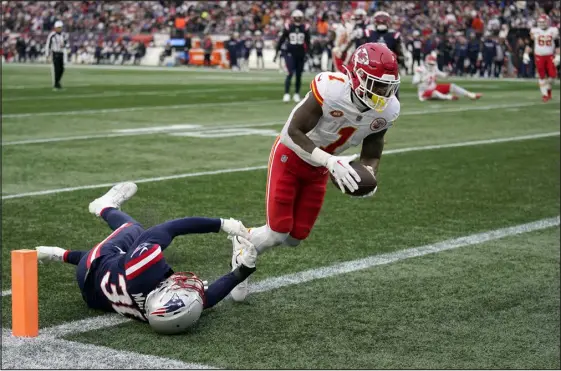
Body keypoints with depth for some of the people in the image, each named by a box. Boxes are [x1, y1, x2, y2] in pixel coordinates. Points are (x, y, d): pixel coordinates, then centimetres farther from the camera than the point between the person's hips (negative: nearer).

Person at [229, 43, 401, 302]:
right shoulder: (331, 89, -35)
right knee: (278, 233, -7)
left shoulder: (386, 111, -17)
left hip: (318, 169, 6)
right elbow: (294, 131, -30)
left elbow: (371, 154, -3)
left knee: (295, 237, 5)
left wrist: (369, 175, -26)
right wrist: (330, 160, -42)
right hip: (290, 157, -5)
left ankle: (244, 240, 34)